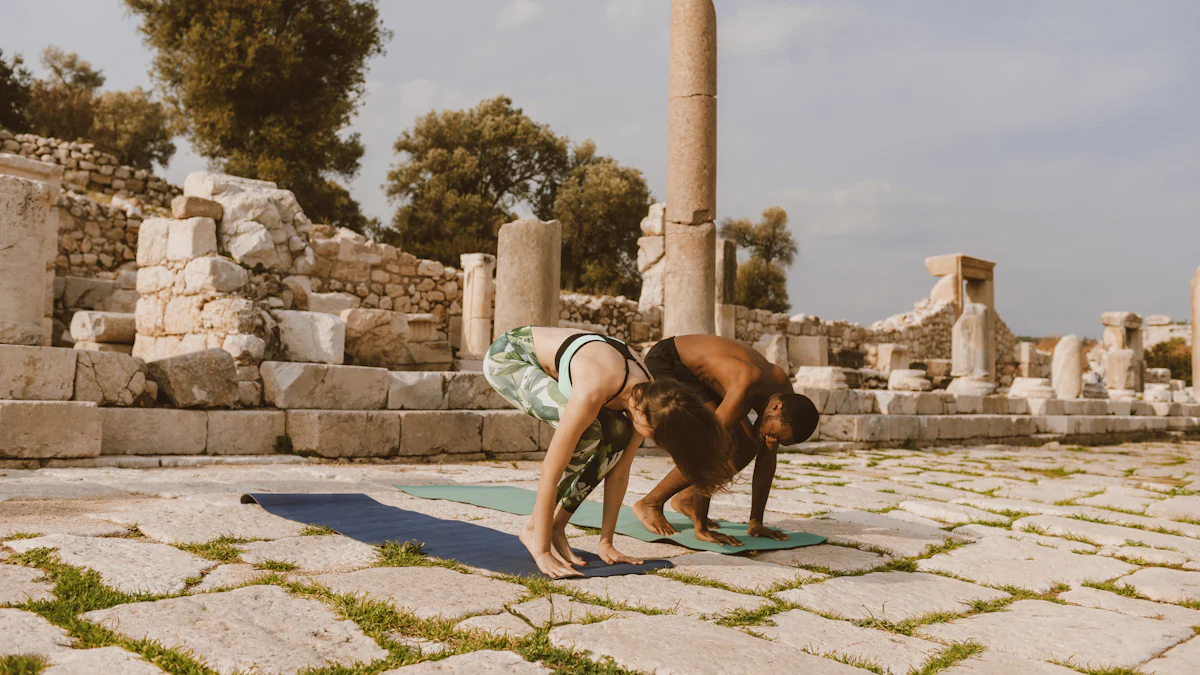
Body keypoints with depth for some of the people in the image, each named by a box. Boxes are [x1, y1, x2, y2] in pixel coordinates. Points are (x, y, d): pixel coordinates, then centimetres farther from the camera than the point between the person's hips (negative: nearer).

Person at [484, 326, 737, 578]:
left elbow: (619, 472, -9)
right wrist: (541, 551, -31)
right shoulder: (592, 393, -40)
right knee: (587, 432, -28)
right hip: (506, 356, -7)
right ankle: (533, 528, -13)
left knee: (618, 434, -12)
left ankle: (557, 527, -1)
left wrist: (606, 543, -7)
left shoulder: (647, 397, -18)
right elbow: (550, 472, -36)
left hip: (550, 363, 7)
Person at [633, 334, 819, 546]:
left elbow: (766, 458, -4)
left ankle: (686, 498, 15)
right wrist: (701, 529, -33)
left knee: (747, 447, -3)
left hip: (694, 373, 8)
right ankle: (650, 503, -10)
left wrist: (755, 522, -2)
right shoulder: (746, 387, -38)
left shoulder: (784, 393, -13)